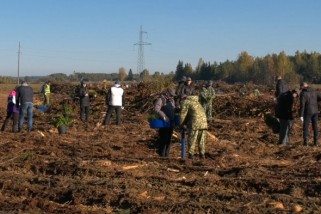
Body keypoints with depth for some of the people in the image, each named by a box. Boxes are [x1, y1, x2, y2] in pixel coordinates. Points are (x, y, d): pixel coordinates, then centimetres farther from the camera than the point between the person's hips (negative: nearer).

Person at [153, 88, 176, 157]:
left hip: (170, 123, 8)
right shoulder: (161, 99, -8)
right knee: (163, 138, -8)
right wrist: (164, 117, -26)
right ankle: (162, 154, -1)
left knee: (169, 139, 10)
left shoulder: (172, 101, 18)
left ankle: (166, 154, 19)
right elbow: (156, 109, -21)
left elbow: (174, 110, 29)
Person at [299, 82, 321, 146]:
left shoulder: (303, 93, -10)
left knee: (306, 127, 4)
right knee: (315, 127, 12)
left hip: (308, 112, -4)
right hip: (315, 111, 5)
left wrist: (301, 115, -17)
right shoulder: (314, 92, 6)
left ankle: (305, 142, 1)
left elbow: (302, 105, -17)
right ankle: (316, 141, 12)